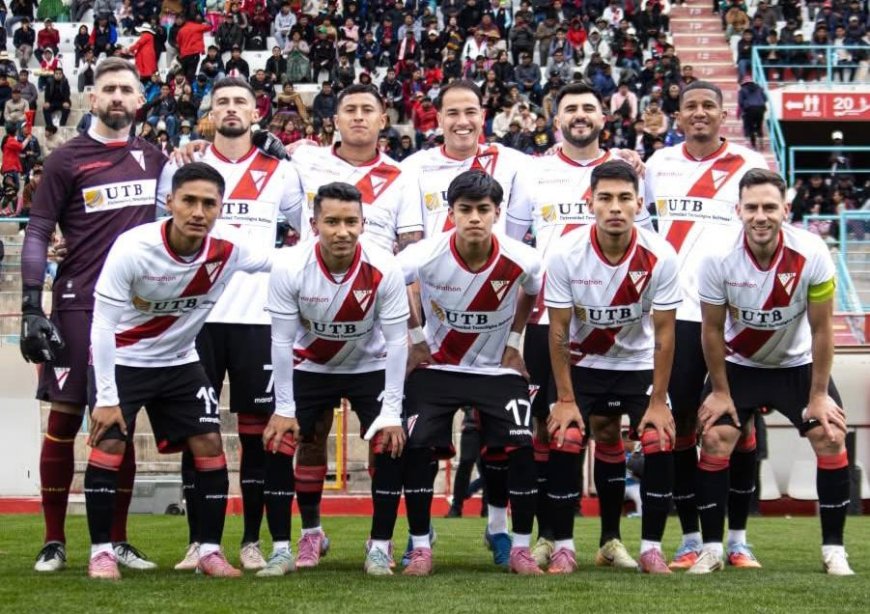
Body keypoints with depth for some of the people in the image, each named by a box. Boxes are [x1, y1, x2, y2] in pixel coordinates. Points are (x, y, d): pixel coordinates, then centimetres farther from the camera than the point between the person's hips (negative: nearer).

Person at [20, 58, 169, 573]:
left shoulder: (154, 159, 11)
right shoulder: (67, 160, -1)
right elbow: (37, 235, -2)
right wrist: (32, 307, -9)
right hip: (79, 306, -3)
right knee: (65, 419, -1)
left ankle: (117, 540, 15)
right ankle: (54, 542, 6)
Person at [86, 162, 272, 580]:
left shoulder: (227, 248, -18)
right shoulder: (133, 249, -29)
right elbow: (103, 325, -23)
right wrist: (106, 398, -22)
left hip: (179, 362, 4)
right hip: (123, 359, -4)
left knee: (210, 445, -4)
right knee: (108, 444, -15)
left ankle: (210, 551, 6)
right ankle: (101, 551, -2)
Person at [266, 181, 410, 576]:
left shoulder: (383, 269, -27)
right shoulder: (290, 268, -27)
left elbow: (396, 341, -20)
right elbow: (282, 341, -18)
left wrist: (391, 413, -20)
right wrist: (284, 409, -15)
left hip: (369, 367, 0)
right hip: (309, 366, 1)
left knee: (391, 444, -16)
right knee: (278, 443, -10)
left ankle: (380, 546, 1)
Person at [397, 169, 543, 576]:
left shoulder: (521, 260, -21)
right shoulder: (426, 256, -23)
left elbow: (533, 291, 6)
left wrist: (514, 339, 4)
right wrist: (416, 337, 0)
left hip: (498, 368, 0)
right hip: (436, 366, 0)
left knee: (518, 449, -13)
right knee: (418, 447, -14)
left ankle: (519, 546, 4)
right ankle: (420, 546, 1)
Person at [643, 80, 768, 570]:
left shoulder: (750, 166, 2)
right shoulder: (659, 165, 10)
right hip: (676, 313, 2)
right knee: (679, 427, 0)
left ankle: (737, 536, 12)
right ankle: (691, 537, 8)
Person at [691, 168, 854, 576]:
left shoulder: (811, 254, -26)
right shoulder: (718, 259, -25)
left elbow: (821, 329, -15)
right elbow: (712, 330, -10)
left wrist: (819, 394, -12)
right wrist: (720, 391, -5)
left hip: (797, 364, 0)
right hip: (739, 365, 0)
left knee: (831, 437, -12)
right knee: (715, 440, -12)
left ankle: (834, 550, -1)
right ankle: (712, 549, 0)